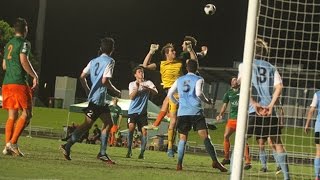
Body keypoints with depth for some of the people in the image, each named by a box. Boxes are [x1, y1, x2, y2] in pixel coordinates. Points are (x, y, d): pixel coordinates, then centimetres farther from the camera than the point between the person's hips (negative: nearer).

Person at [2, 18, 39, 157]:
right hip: (19, 83, -7)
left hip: (6, 83, 7)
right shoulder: (24, 43, -4)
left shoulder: (8, 44, 19)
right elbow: (23, 61, -17)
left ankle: (7, 145, -1)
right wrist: (35, 76, -10)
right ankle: (13, 142, -15)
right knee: (26, 114, -3)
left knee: (12, 115, 8)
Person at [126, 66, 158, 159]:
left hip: (143, 112, 1)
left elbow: (155, 92, -14)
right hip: (133, 110, -1)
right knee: (131, 127, -19)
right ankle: (129, 150, -8)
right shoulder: (132, 84, 6)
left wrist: (147, 88, -32)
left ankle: (142, 152, 1)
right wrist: (137, 87, -20)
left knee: (144, 131, -7)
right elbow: (132, 97, -8)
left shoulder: (148, 83, 4)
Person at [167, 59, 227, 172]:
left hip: (182, 112, 3)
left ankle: (179, 164, -3)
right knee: (205, 137, -9)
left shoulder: (179, 80, 17)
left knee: (183, 138, 11)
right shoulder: (198, 79, 4)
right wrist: (207, 101, 2)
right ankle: (215, 161, -22)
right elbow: (198, 93, -13)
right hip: (196, 112, -3)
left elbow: (170, 94, 18)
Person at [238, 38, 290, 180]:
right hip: (269, 111, 3)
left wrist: (254, 104, -13)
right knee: (277, 142, 12)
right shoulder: (271, 68, 18)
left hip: (252, 110, -2)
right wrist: (271, 105, -7)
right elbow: (279, 86, 1)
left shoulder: (245, 65, 9)